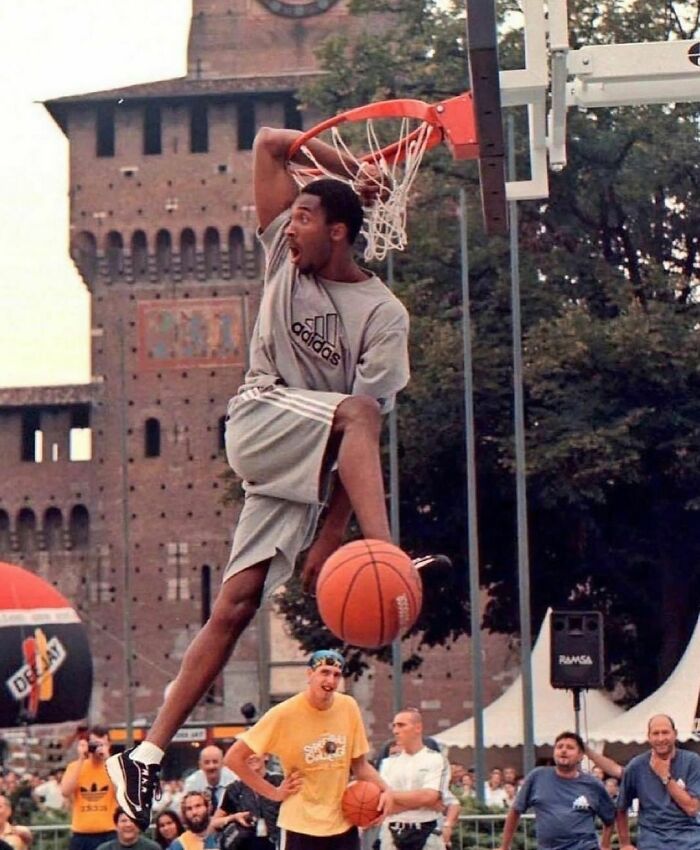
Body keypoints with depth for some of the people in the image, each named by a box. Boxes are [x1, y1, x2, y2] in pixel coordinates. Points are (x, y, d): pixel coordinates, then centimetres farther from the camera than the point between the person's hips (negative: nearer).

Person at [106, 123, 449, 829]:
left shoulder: (383, 314, -5)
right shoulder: (285, 253, 5)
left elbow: (370, 440, -11)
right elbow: (269, 142, 8)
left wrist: (328, 538, -19)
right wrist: (347, 167, 0)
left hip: (313, 472, 0)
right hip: (261, 420, 0)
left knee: (236, 603, -7)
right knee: (354, 413, -30)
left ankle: (149, 754, -4)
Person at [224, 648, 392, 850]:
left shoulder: (349, 707, -1)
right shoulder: (285, 714, -13)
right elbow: (234, 757, -8)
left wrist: (383, 789, -6)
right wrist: (273, 792, -8)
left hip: (344, 824, 4)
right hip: (302, 826, -4)